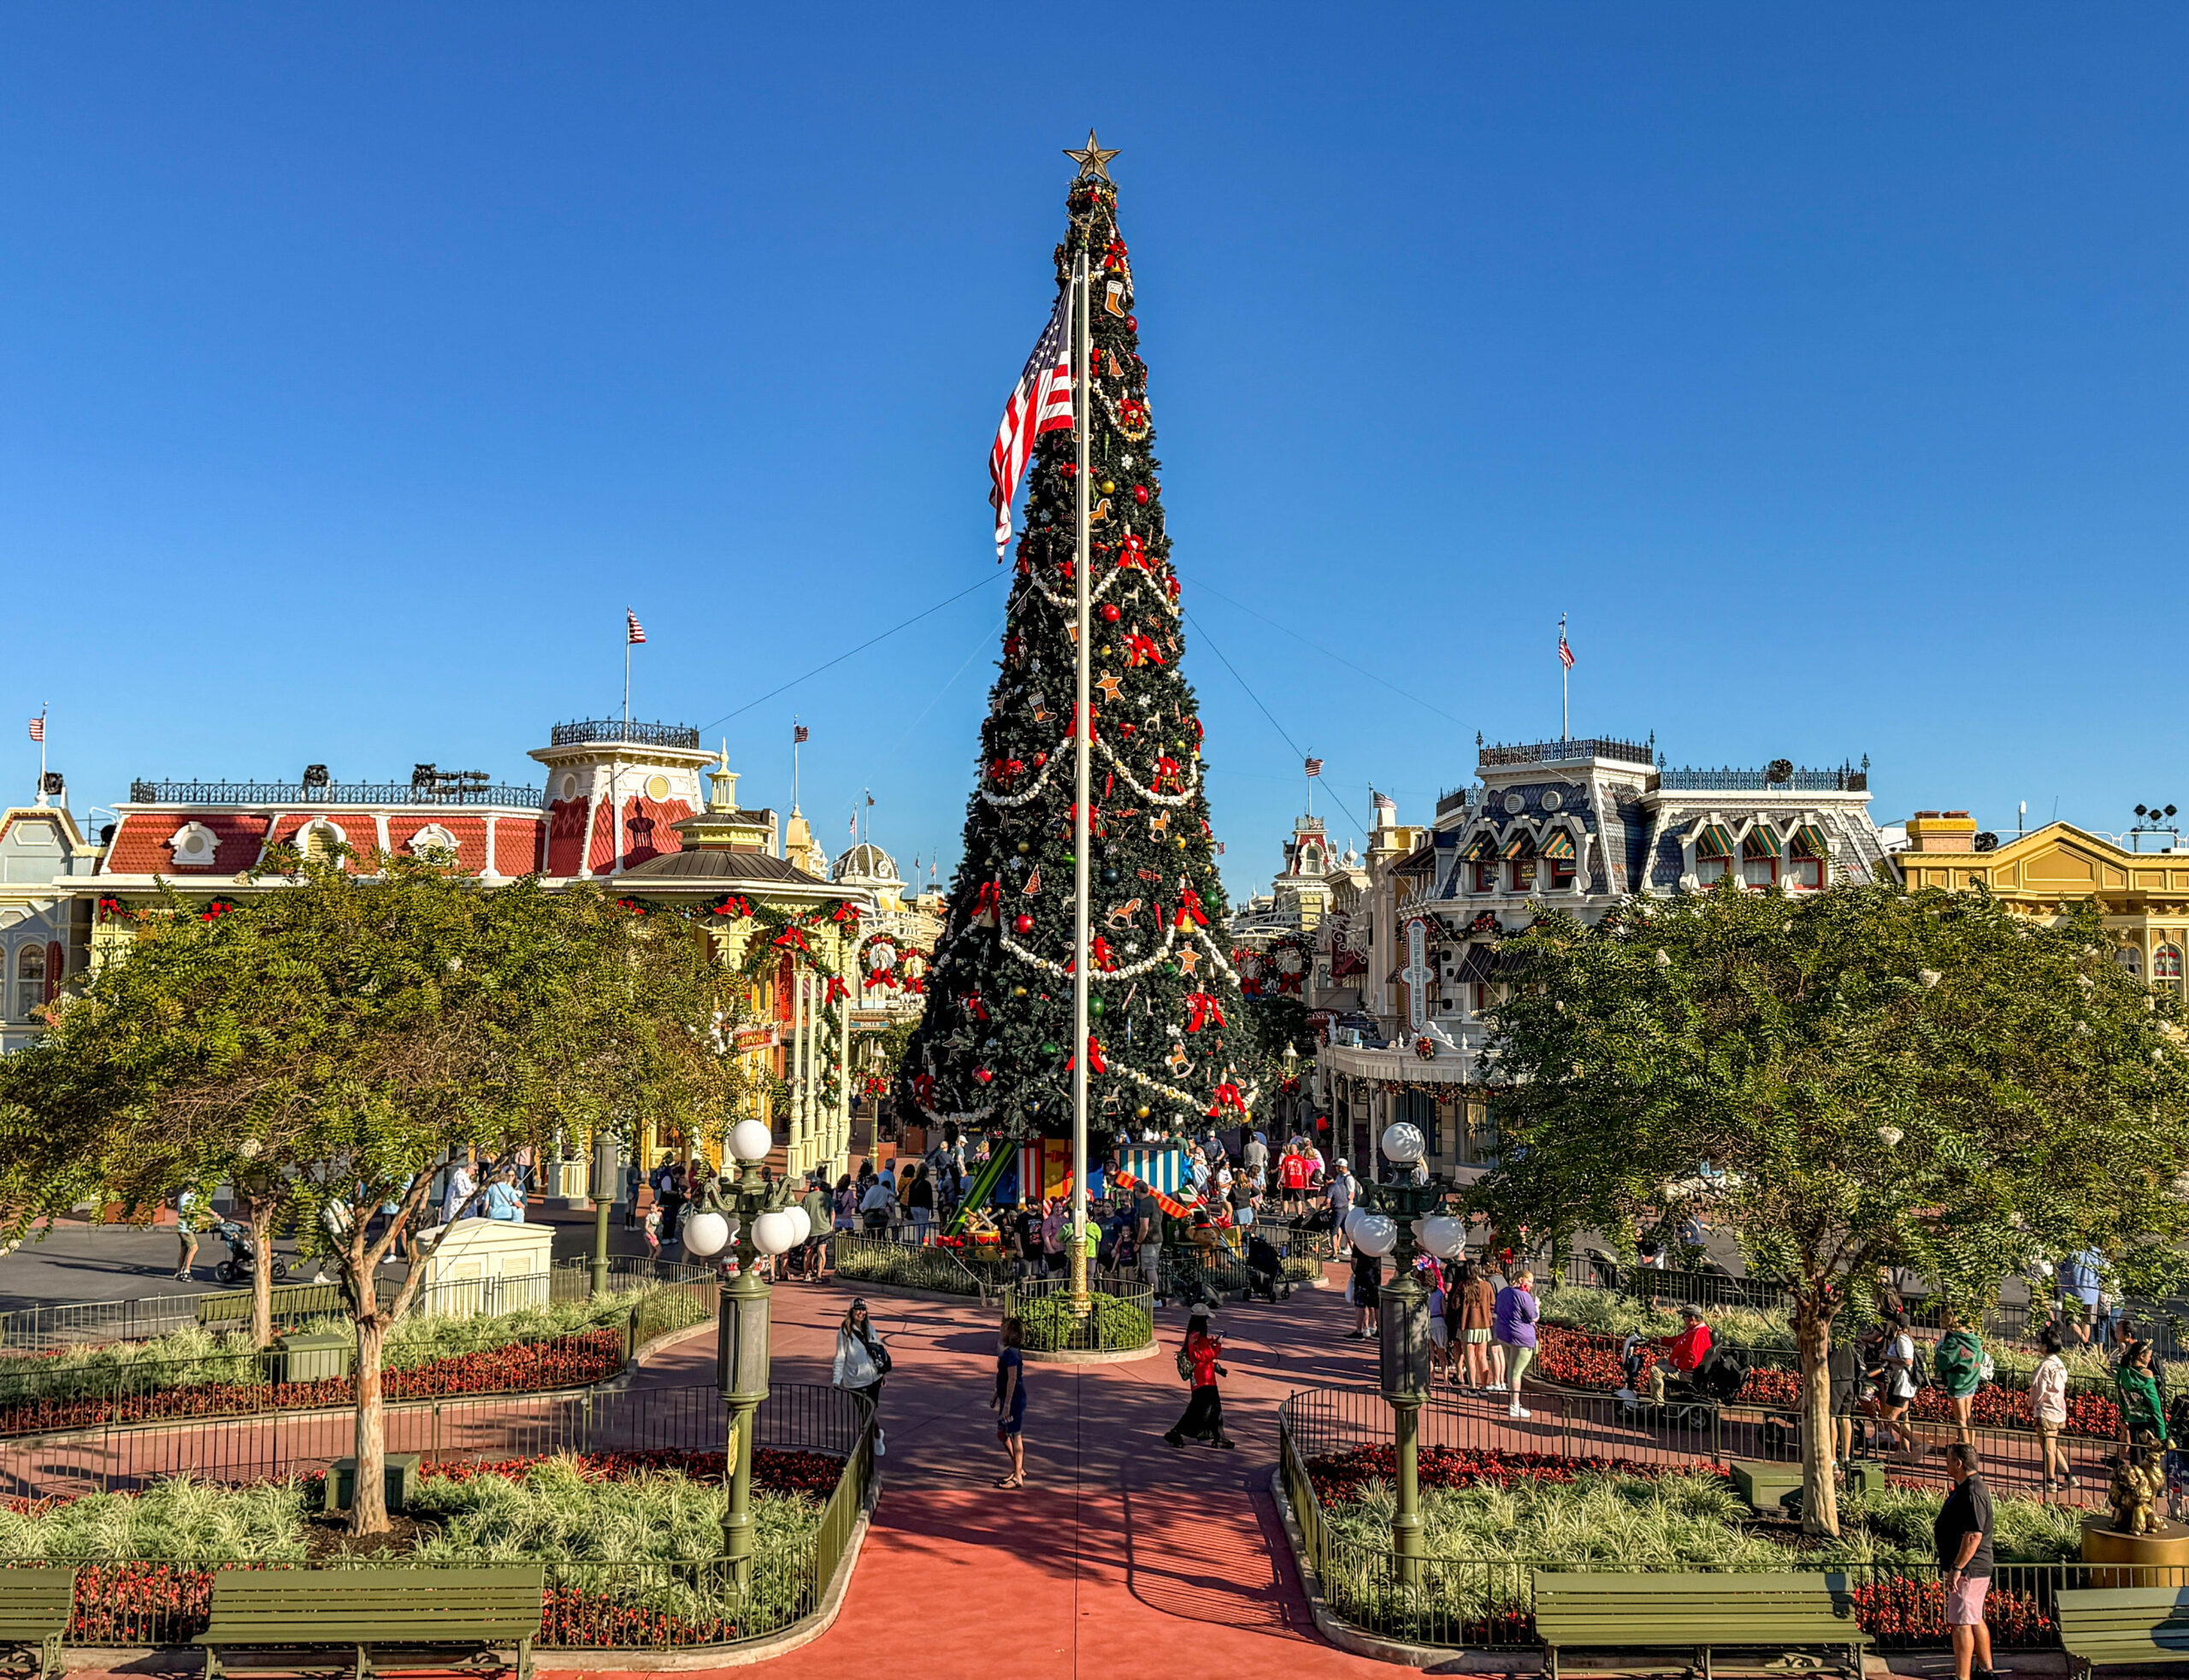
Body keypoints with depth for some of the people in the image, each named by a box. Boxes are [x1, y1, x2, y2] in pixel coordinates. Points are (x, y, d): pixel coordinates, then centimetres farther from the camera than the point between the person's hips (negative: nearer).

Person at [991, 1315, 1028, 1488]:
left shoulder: (1012, 1353, -20)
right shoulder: (1005, 1351, 10)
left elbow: (1012, 1380, -23)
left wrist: (1007, 1405, -22)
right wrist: (996, 1394, 27)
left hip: (1014, 1400, -10)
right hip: (1006, 1399, 10)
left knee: (1016, 1437, -1)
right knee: (1002, 1434, 17)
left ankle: (1018, 1477, 7)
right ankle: (1018, 1469, 29)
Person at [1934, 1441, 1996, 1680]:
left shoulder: (1972, 1493, -22)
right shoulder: (1969, 1487, 12)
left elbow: (1974, 1536, -27)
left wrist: (1957, 1568, -25)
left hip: (1968, 1570, -11)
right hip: (1977, 1569, 11)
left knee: (1961, 1623, -7)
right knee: (1975, 1620, 20)